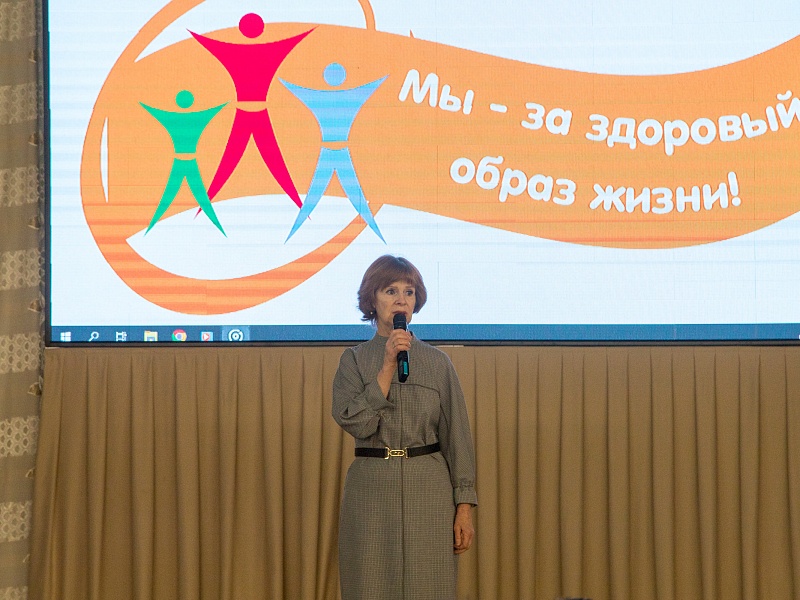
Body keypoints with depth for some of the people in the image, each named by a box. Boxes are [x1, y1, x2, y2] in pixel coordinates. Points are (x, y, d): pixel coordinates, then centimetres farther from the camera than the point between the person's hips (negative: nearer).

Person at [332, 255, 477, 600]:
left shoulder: (437, 362, 5)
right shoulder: (354, 360, 4)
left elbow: (456, 436, 4)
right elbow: (357, 423, -11)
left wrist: (464, 508, -2)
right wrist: (388, 366, -13)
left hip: (429, 490, 0)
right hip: (371, 489, 0)